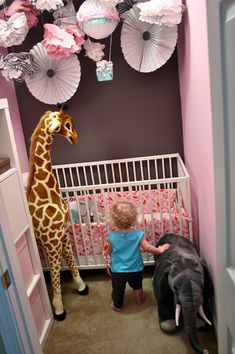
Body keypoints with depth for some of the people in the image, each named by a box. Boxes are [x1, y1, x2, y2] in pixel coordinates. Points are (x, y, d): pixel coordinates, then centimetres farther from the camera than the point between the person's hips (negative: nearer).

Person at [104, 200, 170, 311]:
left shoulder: (111, 236, -21)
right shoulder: (138, 235, -23)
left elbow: (109, 252, -6)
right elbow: (147, 248, -16)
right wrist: (160, 249, 1)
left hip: (117, 270, -1)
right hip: (135, 269, 1)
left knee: (117, 289, 22)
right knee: (137, 285, 30)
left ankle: (117, 306, 42)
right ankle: (139, 300, 50)